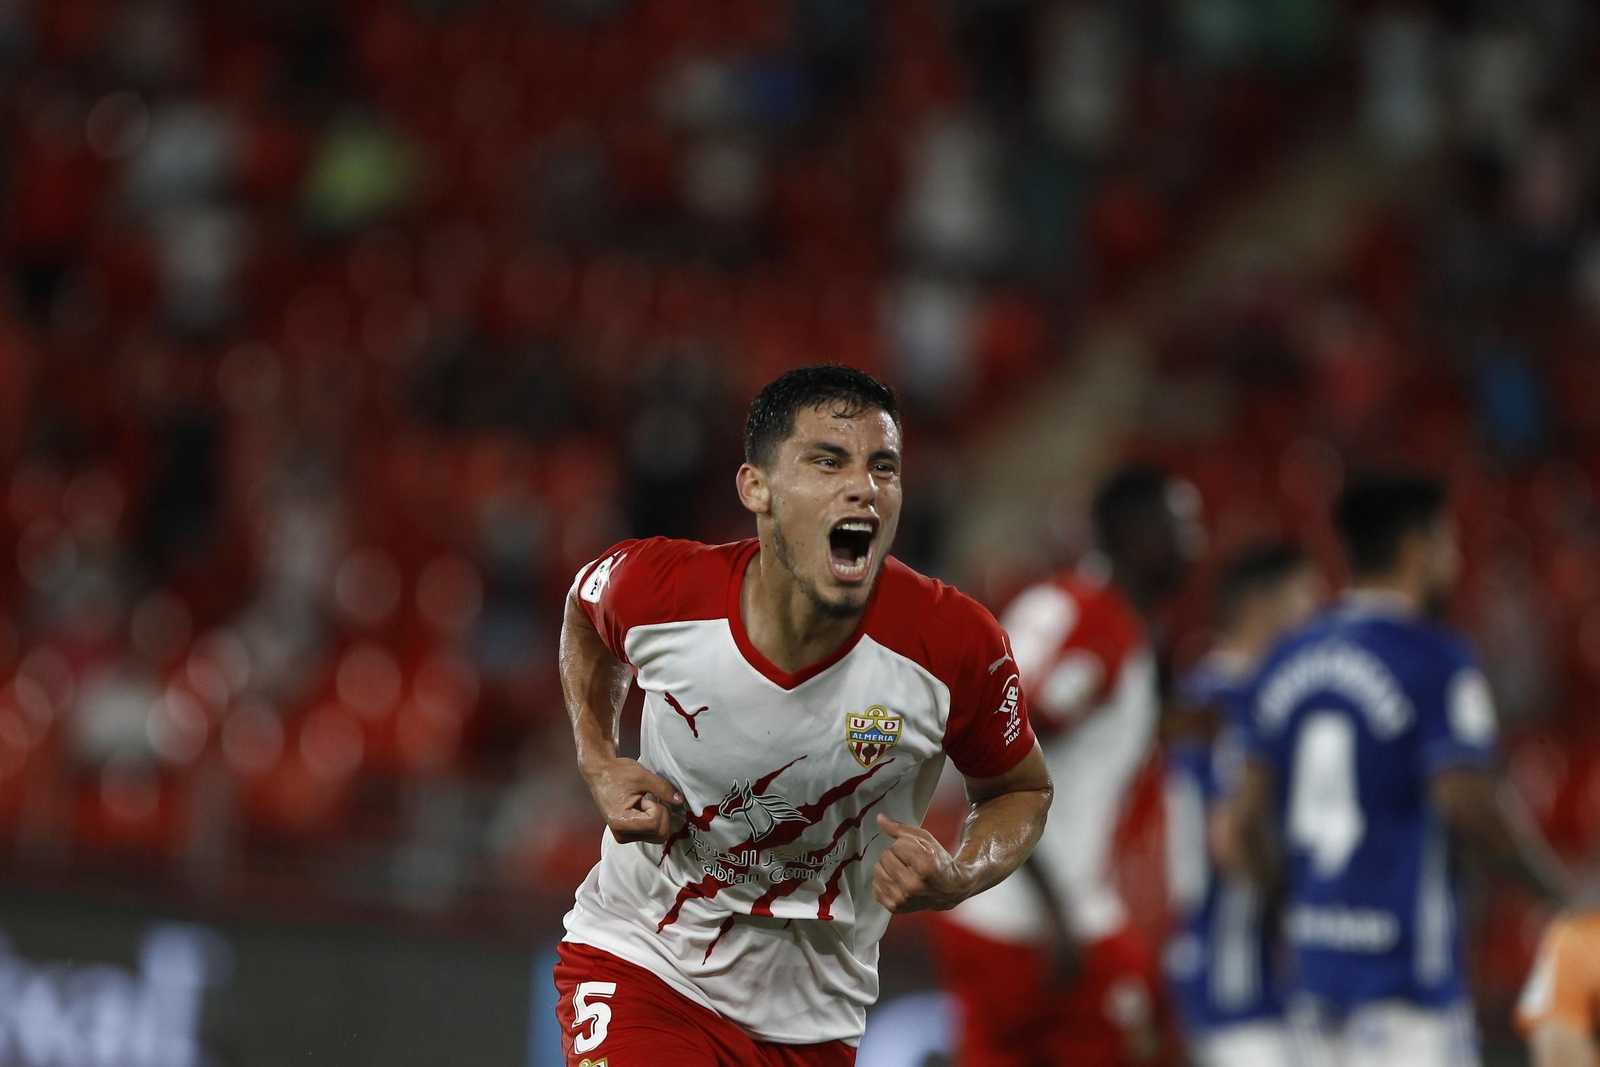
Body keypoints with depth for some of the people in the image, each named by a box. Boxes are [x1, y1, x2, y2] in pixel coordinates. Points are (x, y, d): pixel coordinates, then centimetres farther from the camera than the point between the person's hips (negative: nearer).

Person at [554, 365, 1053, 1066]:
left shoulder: (954, 645, -19)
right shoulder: (653, 589, -17)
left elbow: (1022, 790, 1)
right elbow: (585, 615, 10)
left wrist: (957, 878, -19)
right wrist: (598, 764, -3)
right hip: (640, 961, -1)